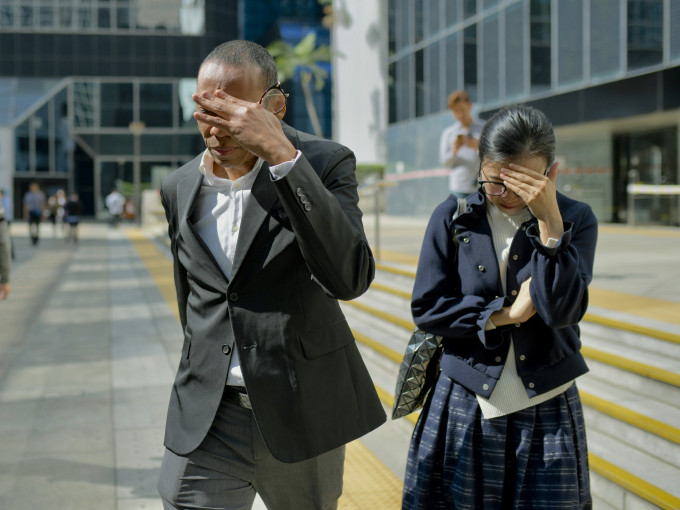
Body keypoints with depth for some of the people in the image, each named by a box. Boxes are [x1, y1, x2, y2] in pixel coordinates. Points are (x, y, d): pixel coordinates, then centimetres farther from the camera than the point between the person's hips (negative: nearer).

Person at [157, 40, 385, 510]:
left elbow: (350, 278, -27)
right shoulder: (180, 188, 5)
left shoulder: (324, 164, -10)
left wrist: (282, 155, -30)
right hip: (207, 417, 3)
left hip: (301, 413, -3)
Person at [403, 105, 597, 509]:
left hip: (546, 410, 0)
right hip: (464, 409, 0)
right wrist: (504, 314, -11)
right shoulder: (453, 218, -1)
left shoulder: (576, 220, -2)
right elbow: (426, 308, -4)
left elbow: (561, 311, -15)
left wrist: (549, 221, -20)